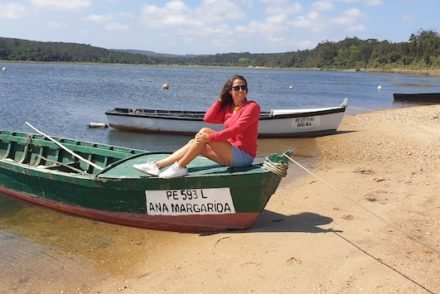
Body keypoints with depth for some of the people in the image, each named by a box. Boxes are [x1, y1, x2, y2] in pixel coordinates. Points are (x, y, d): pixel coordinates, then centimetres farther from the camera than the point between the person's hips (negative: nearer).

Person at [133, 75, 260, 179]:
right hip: (231, 153, 8)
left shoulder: (252, 107, -10)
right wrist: (221, 99, 2)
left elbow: (236, 129, -23)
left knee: (205, 132, -22)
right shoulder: (228, 107, 13)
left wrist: (211, 137, -28)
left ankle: (179, 167, -18)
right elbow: (208, 118, 1)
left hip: (243, 156, -8)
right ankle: (157, 165, -7)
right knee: (193, 143, 0)